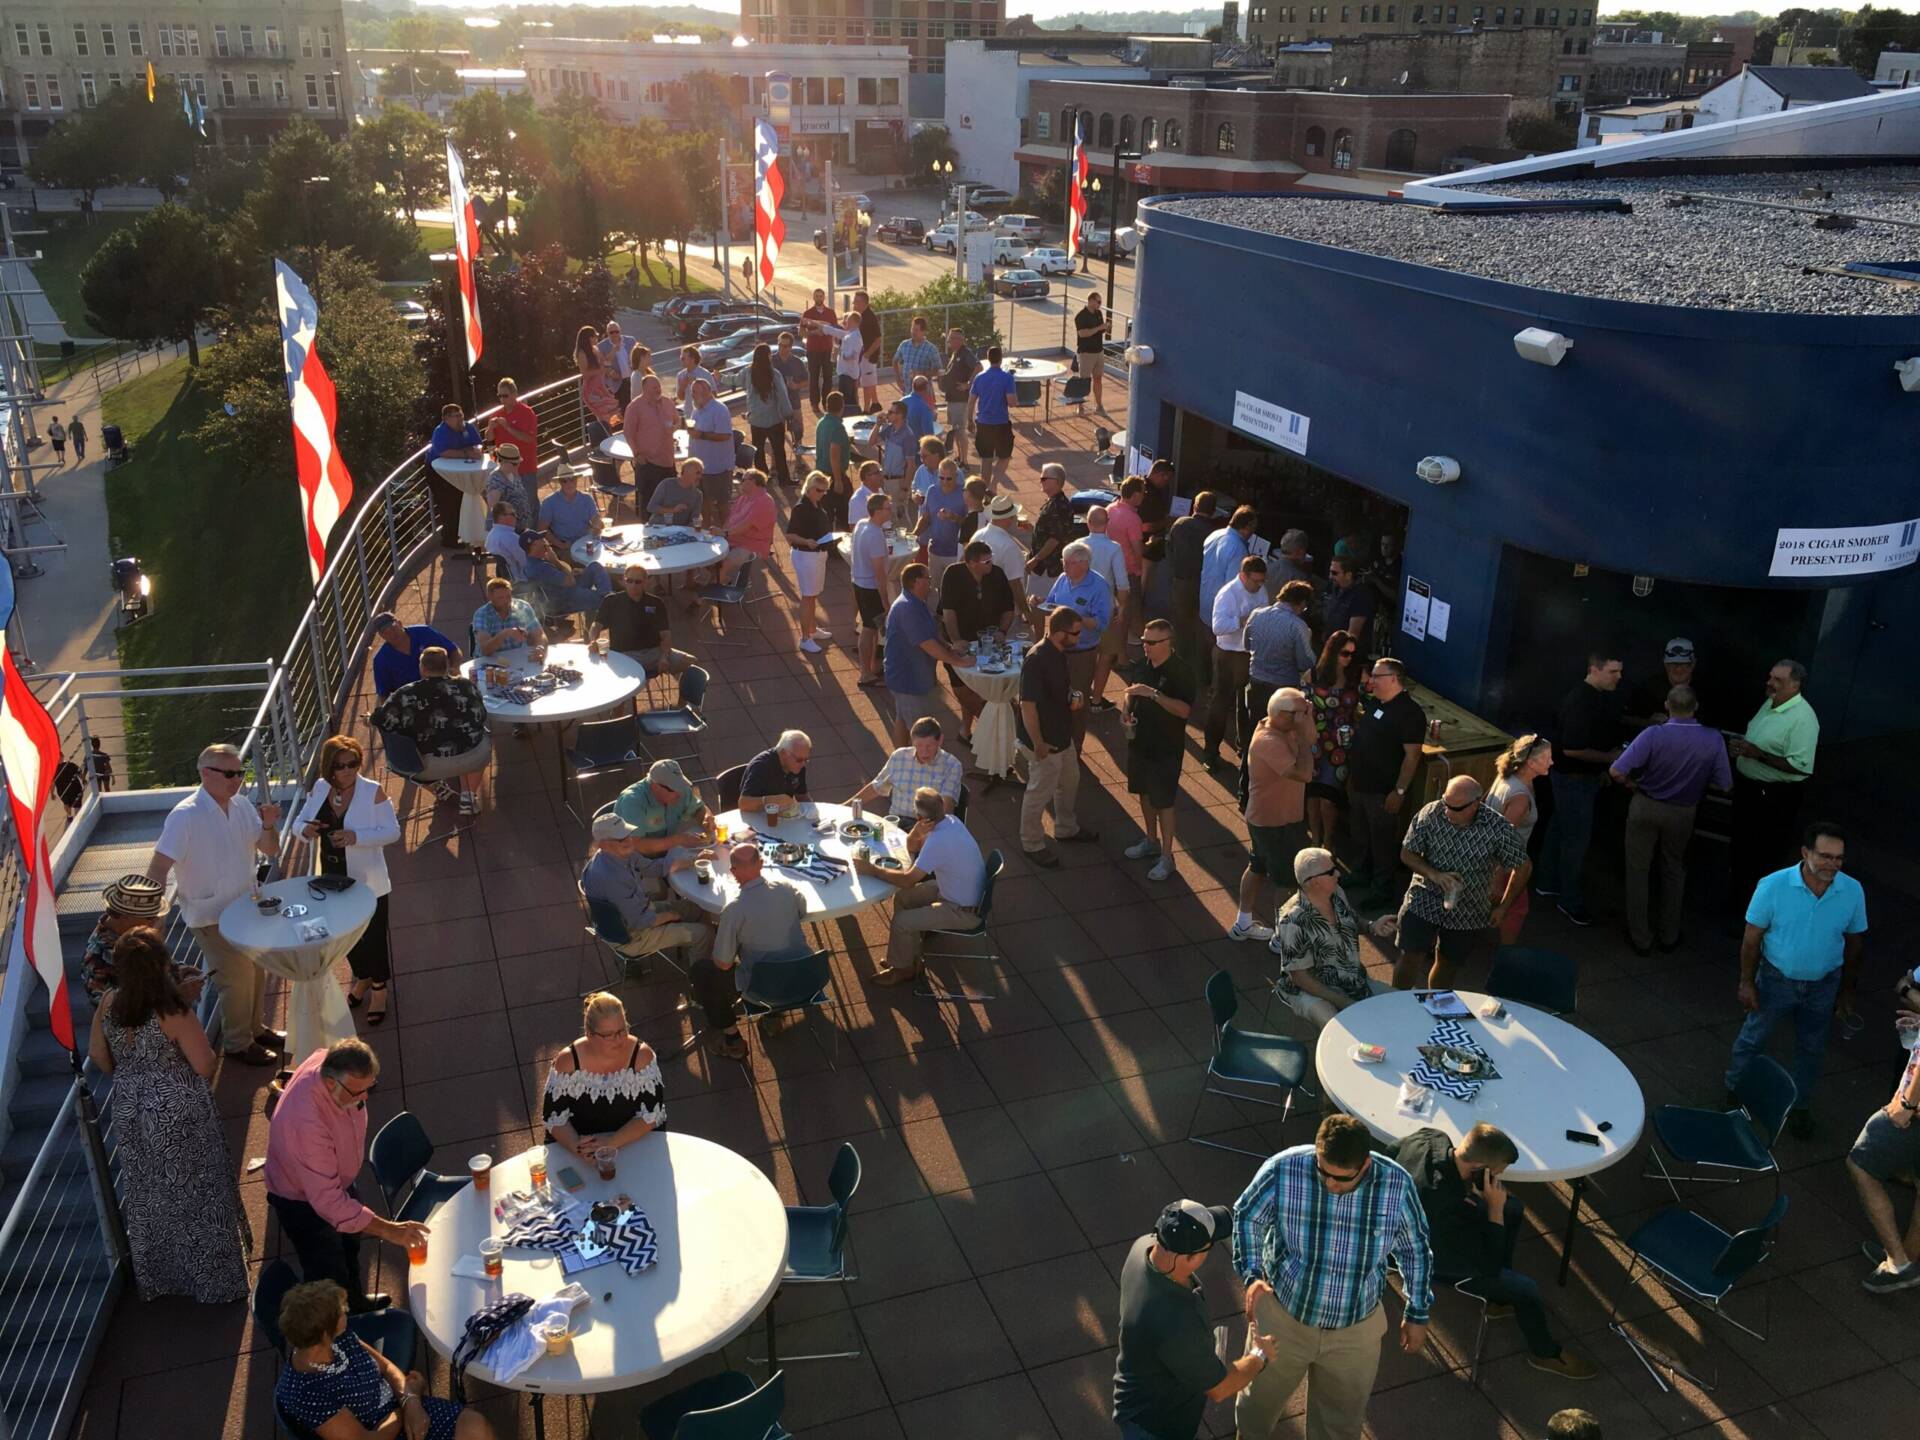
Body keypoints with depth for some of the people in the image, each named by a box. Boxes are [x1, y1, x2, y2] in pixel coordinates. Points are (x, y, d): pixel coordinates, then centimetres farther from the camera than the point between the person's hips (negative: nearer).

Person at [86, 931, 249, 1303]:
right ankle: (213, 1279, 26)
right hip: (179, 1116, -5)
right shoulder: (173, 1011, -28)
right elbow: (205, 1066, -22)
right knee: (194, 1194, 12)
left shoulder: (108, 1004, -11)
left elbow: (97, 1054, 4)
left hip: (131, 1114, 5)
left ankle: (156, 1277, 41)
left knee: (148, 1195, 23)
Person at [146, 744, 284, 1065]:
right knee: (236, 979, 4)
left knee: (255, 970, 20)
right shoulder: (185, 816, -23)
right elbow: (157, 870, -26)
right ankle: (238, 1044, 25)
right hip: (212, 916, -7)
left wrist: (269, 825, -17)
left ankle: (254, 1027, 41)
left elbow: (270, 850, 4)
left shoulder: (242, 805, -3)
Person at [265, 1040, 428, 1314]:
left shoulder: (330, 1062, -25)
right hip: (303, 1201, -8)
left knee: (350, 1245, 31)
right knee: (329, 1280, 10)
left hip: (336, 1178, 8)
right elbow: (327, 1201, -41)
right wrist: (388, 1230, -41)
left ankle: (355, 1301, 57)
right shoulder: (307, 1124, -47)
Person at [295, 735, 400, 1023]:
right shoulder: (319, 788, -5)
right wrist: (305, 830, -19)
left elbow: (392, 831, -16)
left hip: (368, 883, -5)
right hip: (332, 881, 5)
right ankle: (362, 977, 48)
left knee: (373, 936, 9)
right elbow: (299, 821, 6)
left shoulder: (373, 791, -18)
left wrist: (356, 837, -30)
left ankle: (379, 988, 33)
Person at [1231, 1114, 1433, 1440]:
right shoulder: (1284, 1169, -27)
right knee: (1260, 1400, 25)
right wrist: (1251, 1275, -14)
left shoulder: (1396, 1184, -22)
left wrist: (1417, 1314, 5)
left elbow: (1414, 1249, -3)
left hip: (1356, 1330, 0)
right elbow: (1246, 1215, -6)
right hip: (1283, 1316, 0)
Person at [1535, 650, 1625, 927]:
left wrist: (1600, 770, 16)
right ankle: (1571, 903, 9)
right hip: (1574, 779, -9)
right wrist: (1608, 757, -19)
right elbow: (1572, 749, -29)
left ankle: (1549, 883, 36)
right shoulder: (1581, 701, -27)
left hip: (1587, 777, 9)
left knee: (1560, 829, 21)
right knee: (1577, 840, -2)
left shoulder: (1604, 696, 3)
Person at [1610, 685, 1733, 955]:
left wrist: (1632, 783, -5)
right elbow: (1724, 785, -9)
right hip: (1684, 812, 2)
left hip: (1646, 807, -2)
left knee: (1638, 870, 13)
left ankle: (1640, 938, 19)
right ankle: (1669, 935, 32)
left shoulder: (1653, 734, -24)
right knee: (1674, 871, 22)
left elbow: (1617, 772, -27)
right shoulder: (1713, 740, -17)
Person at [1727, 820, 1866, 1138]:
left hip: (1823, 985, 2)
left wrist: (1846, 990, 5)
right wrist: (1747, 983, -9)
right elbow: (1752, 937, -13)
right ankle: (1734, 1091, 41)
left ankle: (1800, 1106, 42)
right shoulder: (1773, 886, -25)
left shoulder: (1853, 891, -17)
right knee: (1753, 1037, 17)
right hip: (1776, 980, -2)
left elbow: (1854, 942, -2)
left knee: (1811, 1049, 20)